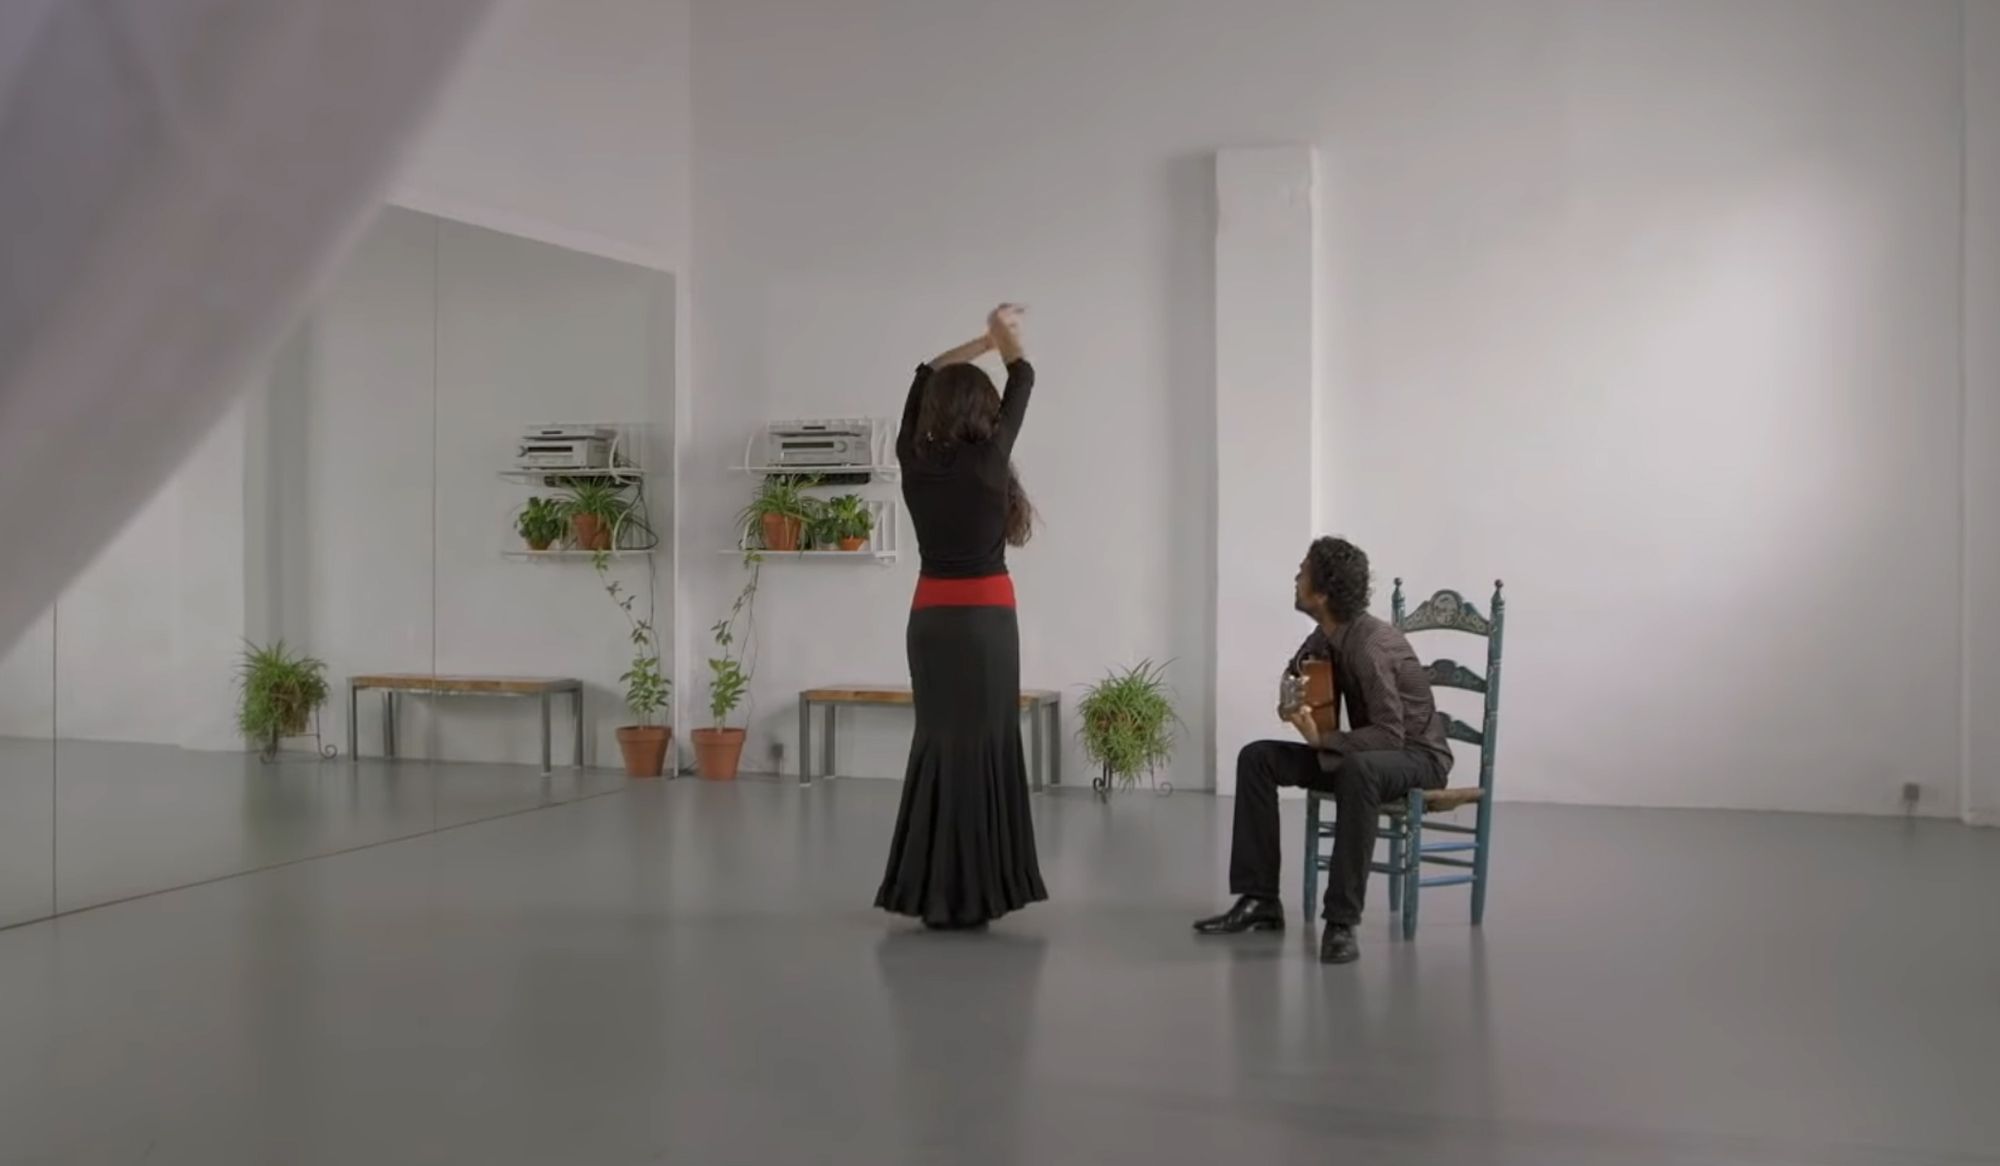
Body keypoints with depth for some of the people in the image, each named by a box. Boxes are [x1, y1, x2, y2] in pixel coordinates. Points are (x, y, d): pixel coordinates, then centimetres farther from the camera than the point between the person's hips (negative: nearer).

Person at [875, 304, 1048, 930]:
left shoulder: (915, 460, -1)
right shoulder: (985, 460, -12)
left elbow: (927, 378, 17)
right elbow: (1022, 383, 5)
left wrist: (982, 341, 26)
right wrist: (1006, 339, 24)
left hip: (931, 619, 5)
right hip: (984, 621, -5)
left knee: (939, 744, 11)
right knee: (977, 748, -1)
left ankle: (929, 890, 13)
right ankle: (961, 896, 1)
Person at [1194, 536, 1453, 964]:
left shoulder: (1371, 645, -27)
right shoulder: (1325, 637, -2)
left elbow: (1391, 735, -31)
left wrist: (1321, 739, -33)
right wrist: (1293, 704, -5)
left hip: (1418, 755, -8)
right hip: (1365, 752, 8)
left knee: (1357, 770, -42)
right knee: (1257, 757, -5)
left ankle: (1341, 920, -35)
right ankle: (1260, 899, -6)